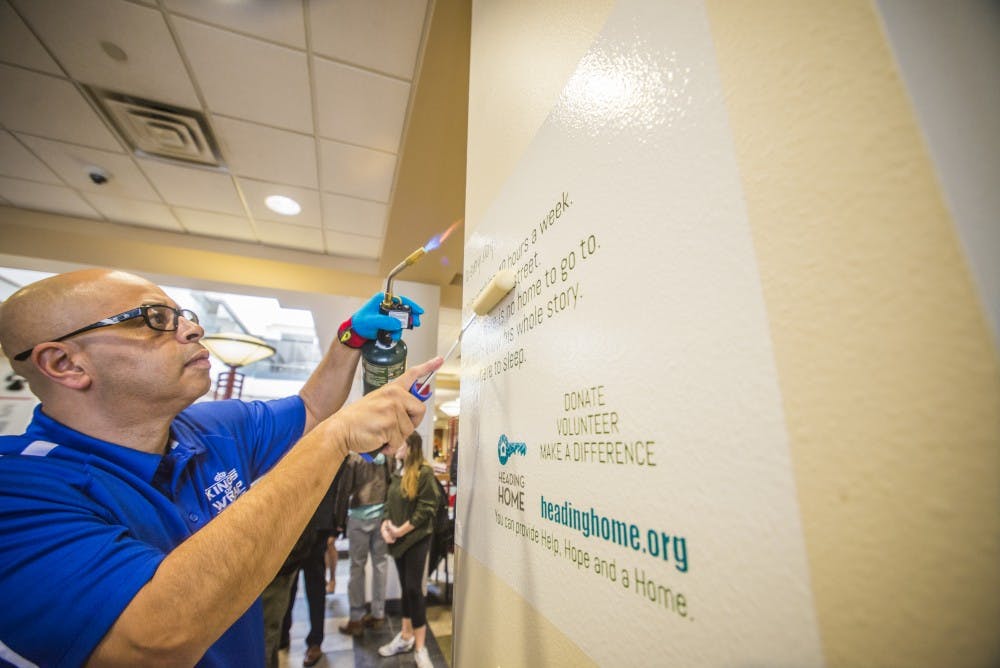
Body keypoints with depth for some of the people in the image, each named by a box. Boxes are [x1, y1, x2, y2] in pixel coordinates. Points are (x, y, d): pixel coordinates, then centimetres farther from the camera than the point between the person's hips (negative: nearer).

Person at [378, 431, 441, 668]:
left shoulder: (424, 472, -14)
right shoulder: (397, 473, 9)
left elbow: (426, 508, -17)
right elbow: (389, 502, 13)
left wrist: (401, 530, -15)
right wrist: (385, 525, -5)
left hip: (417, 539, -6)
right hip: (398, 539, 6)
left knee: (414, 589, -2)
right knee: (405, 588, 17)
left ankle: (420, 648, 12)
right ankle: (405, 636, 32)